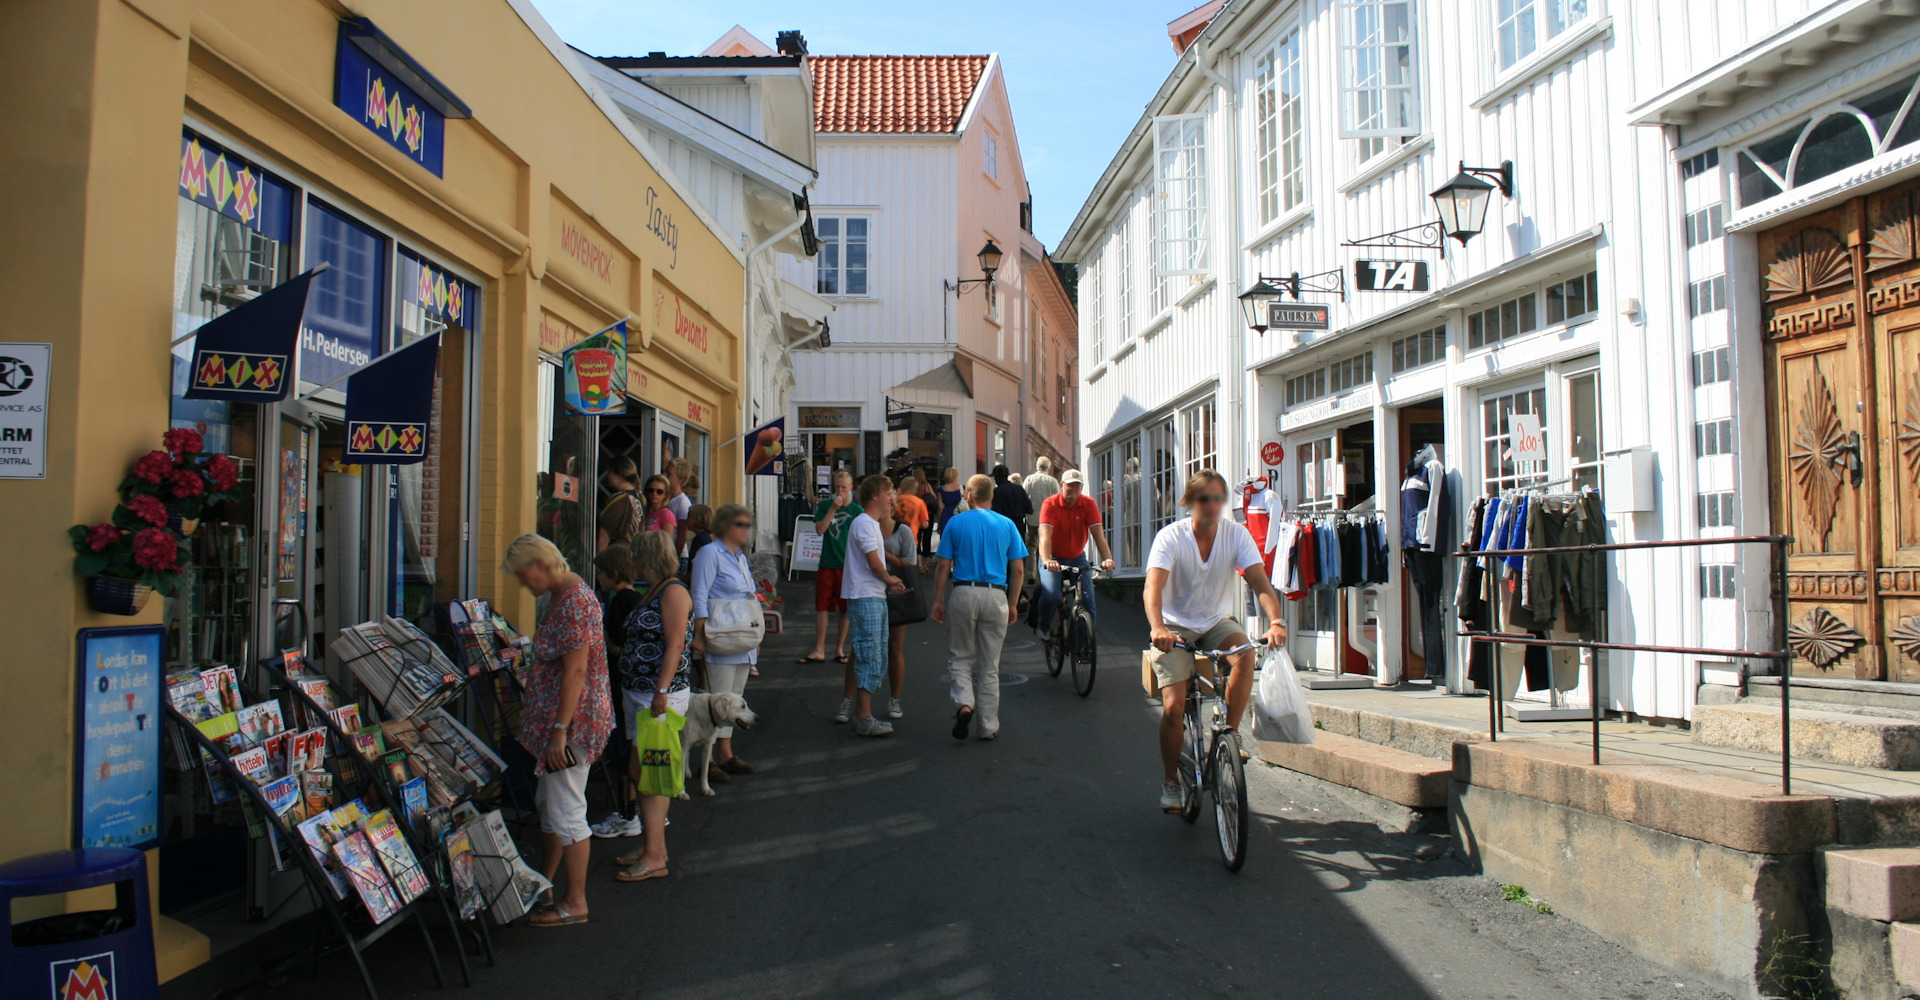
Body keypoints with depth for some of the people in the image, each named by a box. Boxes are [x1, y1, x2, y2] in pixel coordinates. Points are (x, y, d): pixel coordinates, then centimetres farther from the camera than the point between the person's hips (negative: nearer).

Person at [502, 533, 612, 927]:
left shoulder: (574, 601, -21)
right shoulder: (560, 595, 11)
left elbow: (576, 671, -24)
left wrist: (560, 730, -24)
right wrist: (532, 708, 23)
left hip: (572, 720, -11)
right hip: (554, 719, 11)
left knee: (565, 812, -2)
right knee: (548, 802, 21)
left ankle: (575, 903, 9)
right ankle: (544, 881, 36)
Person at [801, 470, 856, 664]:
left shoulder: (857, 510, 1)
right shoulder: (825, 506, 6)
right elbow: (820, 529, -6)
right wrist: (833, 509, -13)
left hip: (848, 566, -1)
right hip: (827, 564, 1)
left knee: (846, 610, 5)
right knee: (822, 607, 3)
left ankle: (839, 649, 18)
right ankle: (819, 651, 10)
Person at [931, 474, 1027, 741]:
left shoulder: (955, 523, 3)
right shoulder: (1007, 525, 6)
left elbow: (943, 566, 1)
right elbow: (1018, 568, 4)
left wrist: (938, 601, 7)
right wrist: (1013, 603, 13)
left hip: (964, 592, -1)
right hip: (996, 596, 1)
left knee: (959, 658, 11)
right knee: (990, 665, 10)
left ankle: (964, 703, -15)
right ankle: (989, 727, 14)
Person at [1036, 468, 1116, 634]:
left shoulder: (1089, 504, -10)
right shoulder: (1050, 504, -18)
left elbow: (1098, 533, -19)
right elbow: (1045, 535, -30)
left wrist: (1107, 558, -35)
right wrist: (1046, 560, -47)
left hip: (1077, 558, 3)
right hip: (1054, 558, -3)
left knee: (1088, 600, -8)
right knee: (1051, 595, -25)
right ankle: (1044, 628, 3)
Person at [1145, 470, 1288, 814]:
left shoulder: (1236, 534, -10)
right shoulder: (1171, 537, -16)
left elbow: (1260, 582, -19)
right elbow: (1154, 586, -29)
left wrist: (1275, 621, -38)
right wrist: (1157, 627, -48)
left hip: (1218, 622, 2)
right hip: (1177, 627, -2)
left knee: (1245, 653, -31)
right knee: (1173, 706, -15)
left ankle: (1230, 732, -11)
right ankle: (1170, 782, 7)